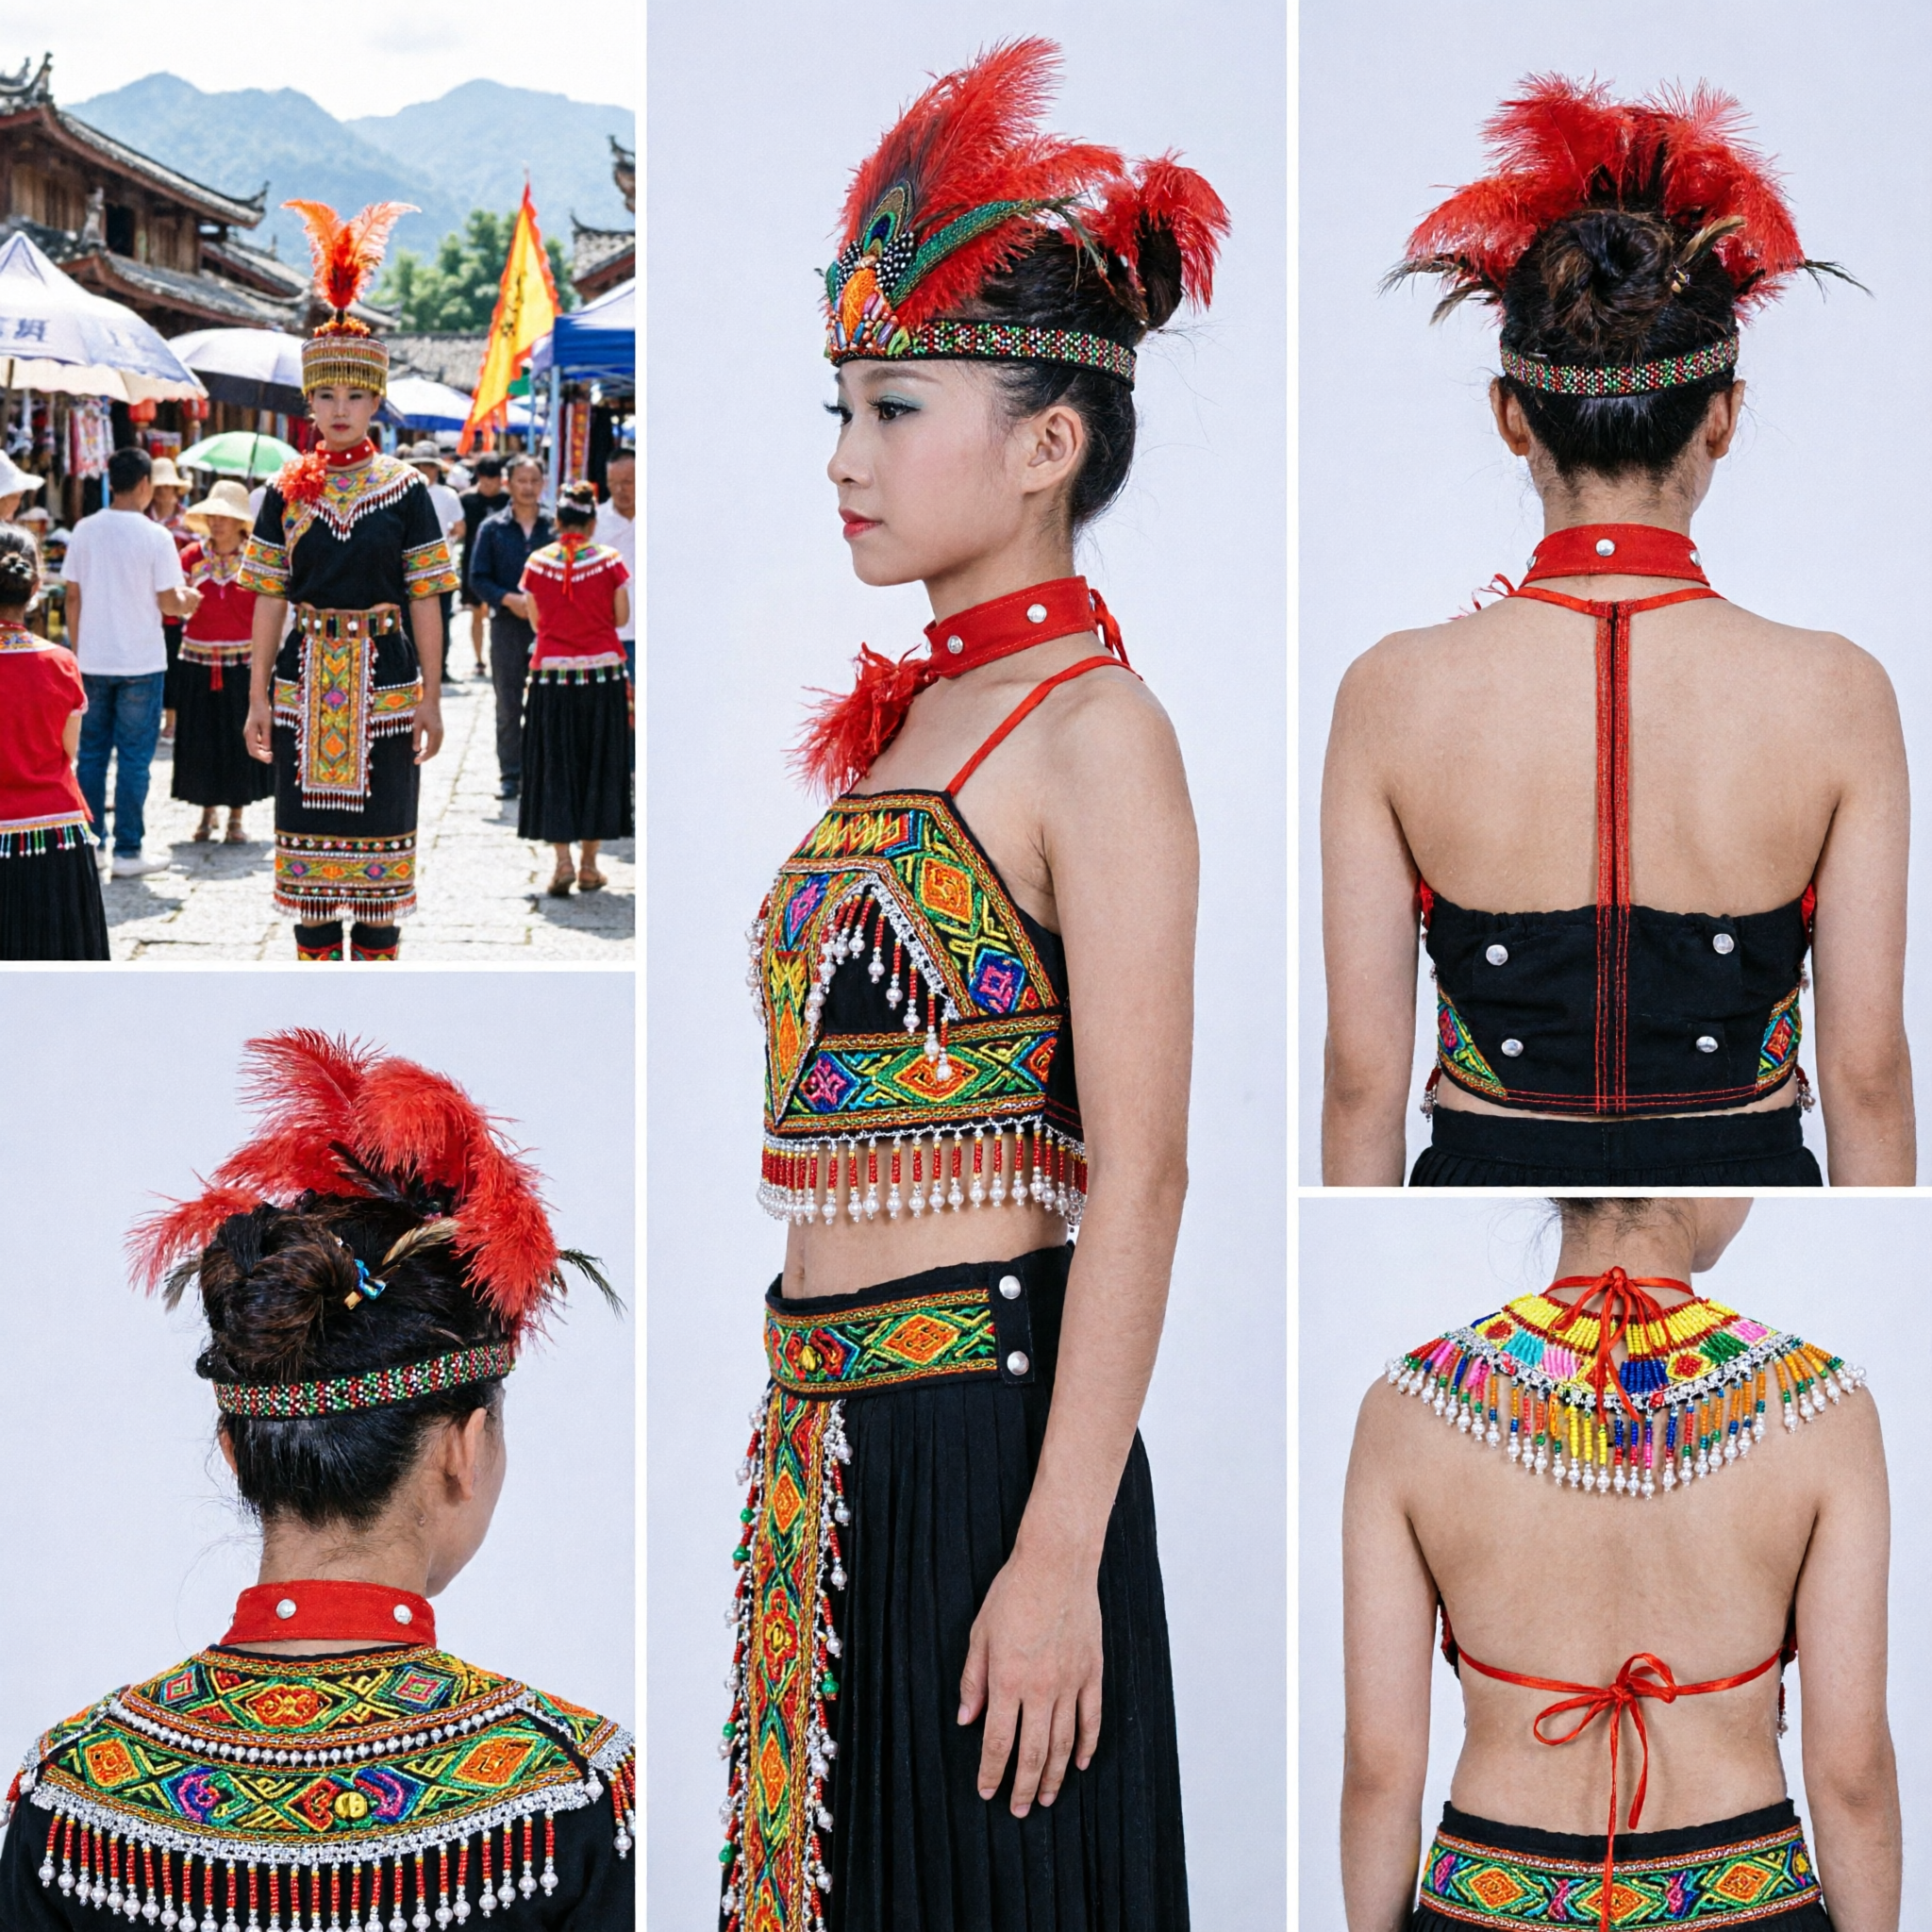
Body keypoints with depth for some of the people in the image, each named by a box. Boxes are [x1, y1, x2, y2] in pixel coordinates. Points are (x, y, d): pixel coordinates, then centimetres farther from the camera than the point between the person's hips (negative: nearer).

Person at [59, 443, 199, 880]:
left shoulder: (85, 531, 0)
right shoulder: (155, 537, -11)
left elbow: (71, 596, 4)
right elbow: (169, 603, -10)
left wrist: (78, 649, 13)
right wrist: (187, 601, 12)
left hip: (93, 661, 4)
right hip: (140, 663, -4)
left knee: (91, 753, 12)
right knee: (134, 757, 2)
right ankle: (128, 852, 3)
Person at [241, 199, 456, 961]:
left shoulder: (404, 490, 0)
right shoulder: (286, 491, 4)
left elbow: (424, 600, -1)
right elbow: (269, 600, 5)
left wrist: (430, 697, -4)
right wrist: (259, 696, 2)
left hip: (382, 681, -1)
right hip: (306, 683, 2)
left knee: (380, 834, 2)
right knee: (308, 833, 6)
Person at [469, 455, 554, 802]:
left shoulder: (555, 527, 4)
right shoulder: (492, 529, 5)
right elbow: (478, 578, 3)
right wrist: (509, 599, -12)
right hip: (507, 625, 0)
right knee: (508, 705, 4)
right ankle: (509, 774, 10)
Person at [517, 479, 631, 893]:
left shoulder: (538, 562, -2)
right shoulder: (609, 561, -5)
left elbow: (535, 620, 6)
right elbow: (622, 617, 0)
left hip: (552, 675, 0)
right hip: (603, 674, 0)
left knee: (554, 767, 6)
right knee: (597, 766, 9)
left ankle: (563, 862, -6)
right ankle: (589, 866, 11)